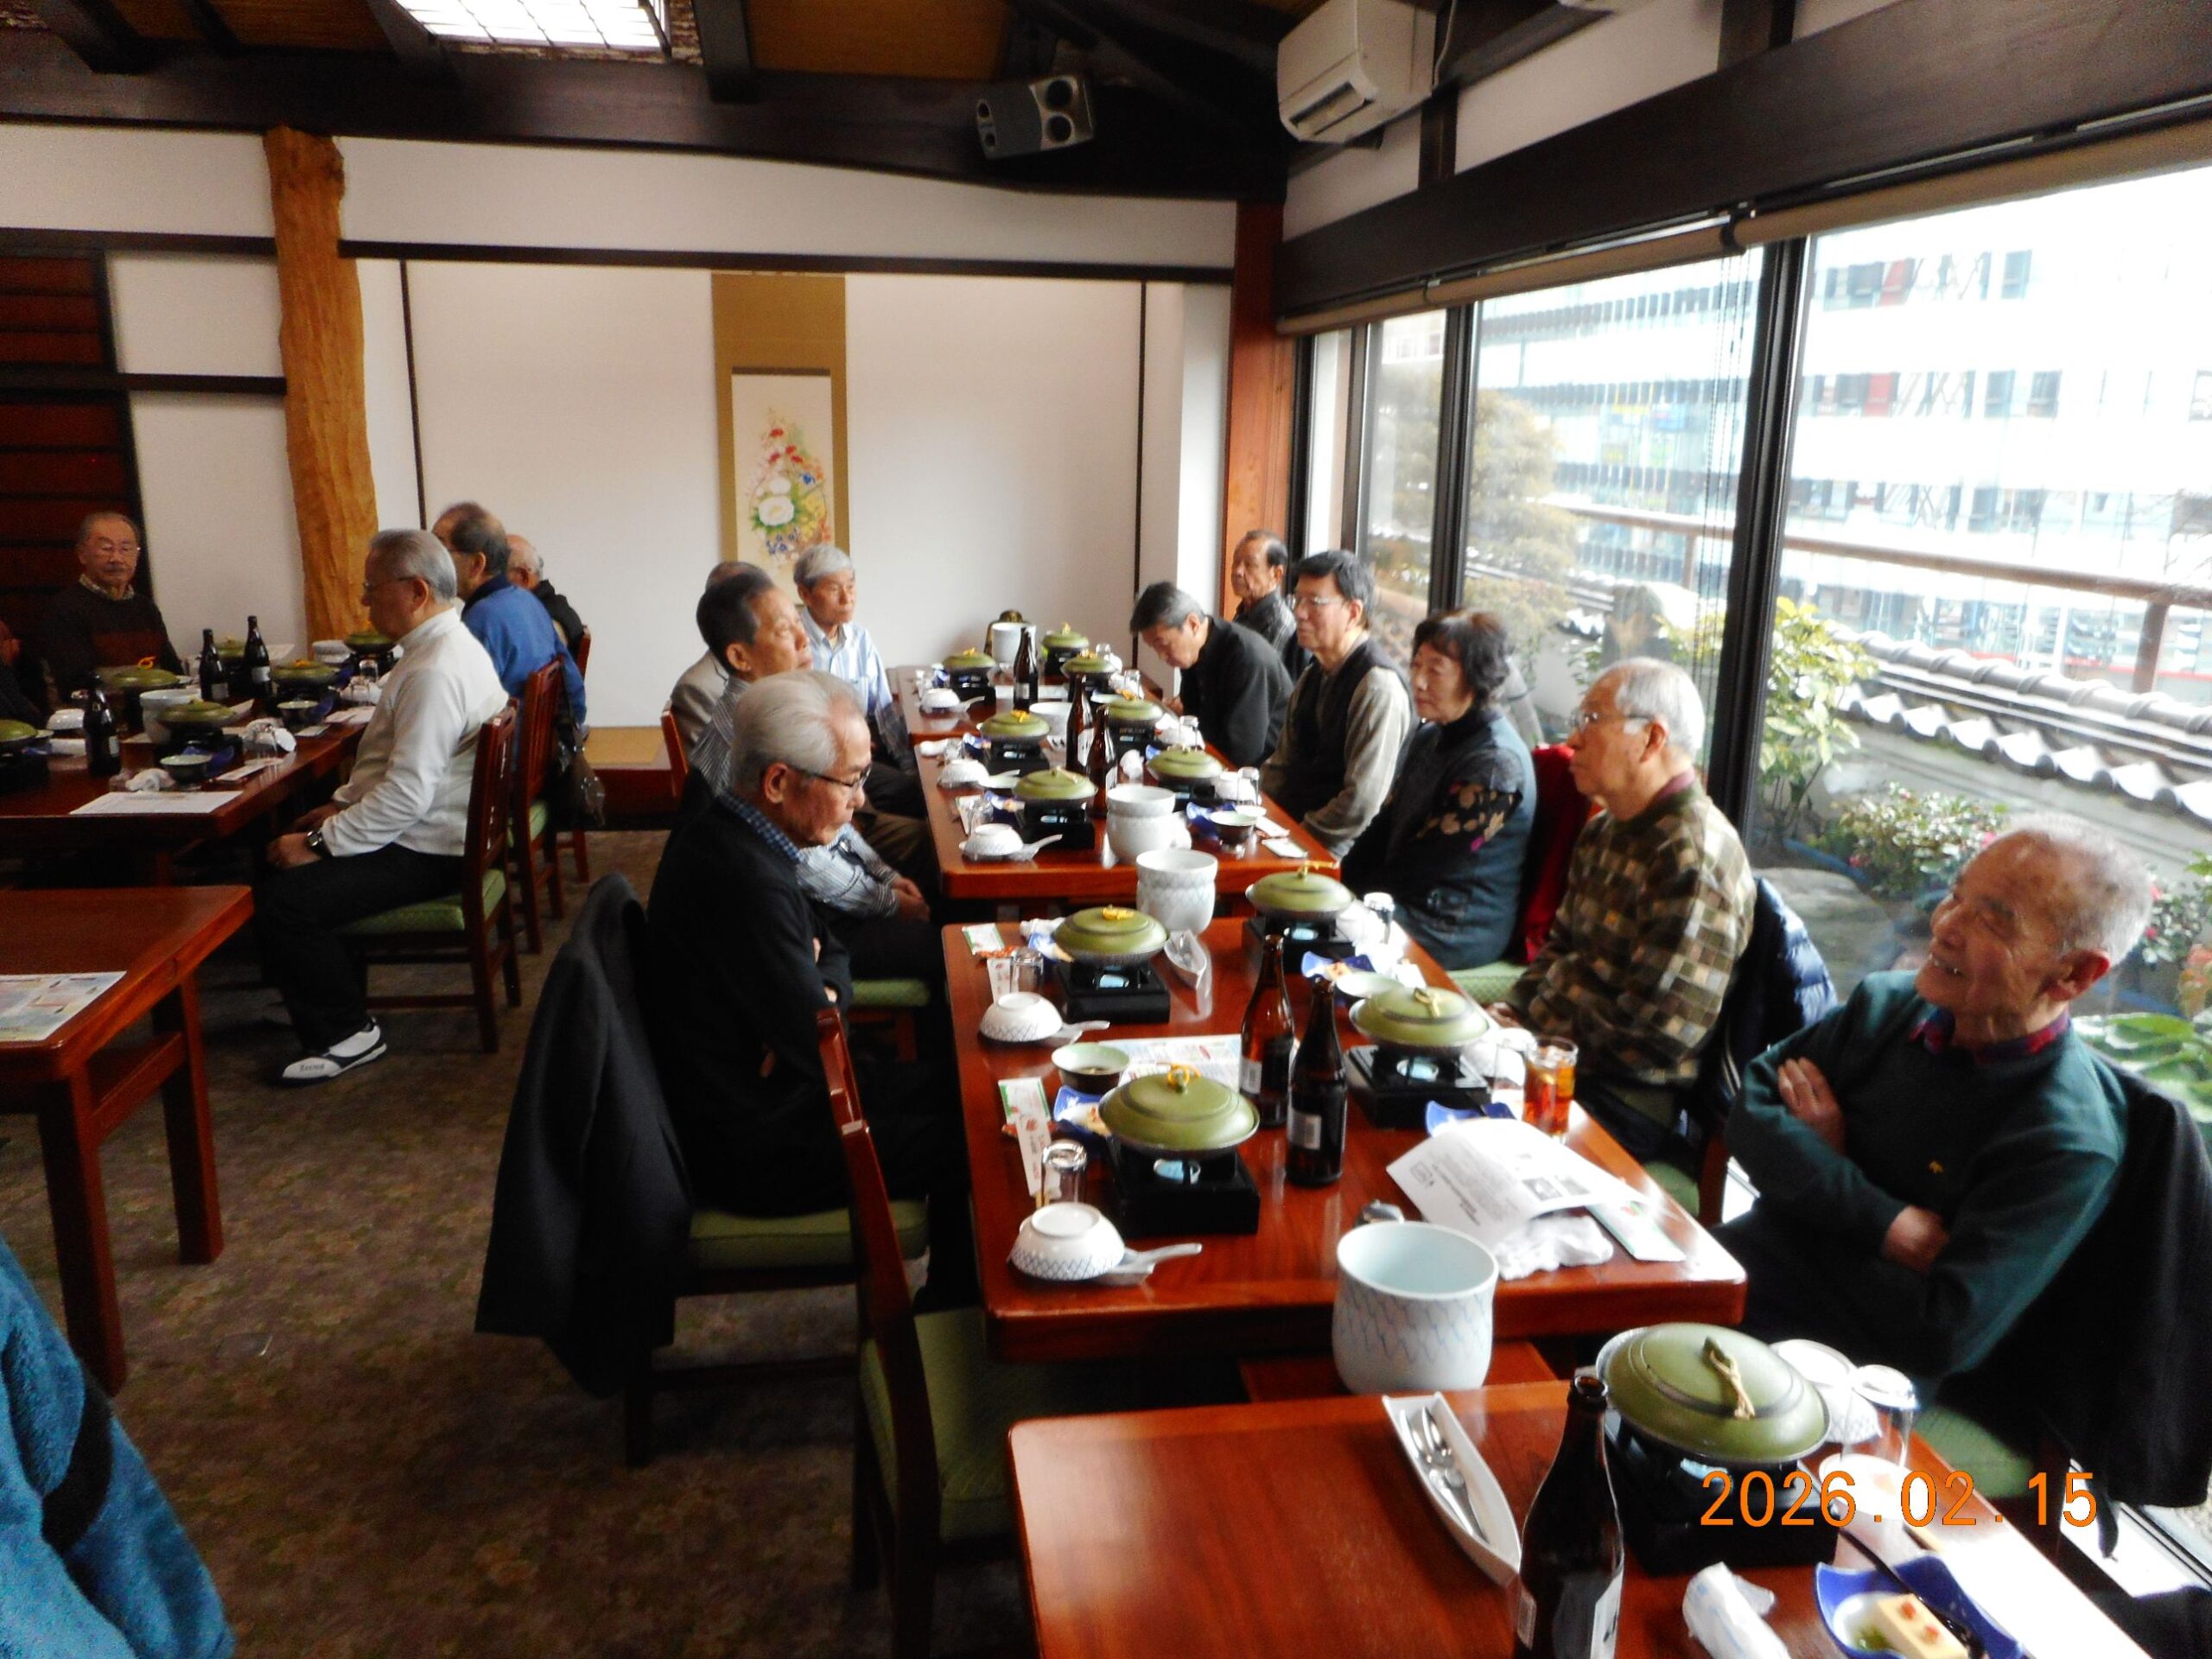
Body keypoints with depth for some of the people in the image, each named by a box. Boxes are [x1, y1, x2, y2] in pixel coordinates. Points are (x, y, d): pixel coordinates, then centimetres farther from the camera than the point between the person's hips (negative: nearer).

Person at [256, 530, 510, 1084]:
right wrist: (342, 805, 15)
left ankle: (345, 1033, -1)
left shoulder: (434, 673, -24)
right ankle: (323, 994, 27)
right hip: (431, 830, 11)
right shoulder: (447, 644, 10)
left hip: (425, 851, -11)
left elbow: (407, 794, -28)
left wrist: (320, 844, -20)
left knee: (281, 902, -18)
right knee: (279, 860, 17)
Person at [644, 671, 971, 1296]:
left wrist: (816, 997, -10)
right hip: (748, 1148, -9)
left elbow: (830, 948, 11)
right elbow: (820, 1049, -25)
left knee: (946, 1096, 13)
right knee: (969, 1139, -3)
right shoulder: (746, 881, -31)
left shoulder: (721, 823, 0)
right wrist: (823, 1007, -4)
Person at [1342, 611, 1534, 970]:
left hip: (1457, 931, -8)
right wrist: (1338, 877, -2)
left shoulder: (1496, 762, -20)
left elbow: (1424, 867, -18)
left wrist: (1347, 891, -11)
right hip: (1405, 900, 8)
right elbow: (1386, 825, 12)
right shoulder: (1431, 736, 9)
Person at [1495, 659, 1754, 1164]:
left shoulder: (1693, 860, -21)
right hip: (1571, 1060, 9)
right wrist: (1513, 1011, 1)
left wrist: (1532, 1028, -15)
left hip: (1633, 1099, -9)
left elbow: (1654, 1035, -24)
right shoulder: (1604, 832, 11)